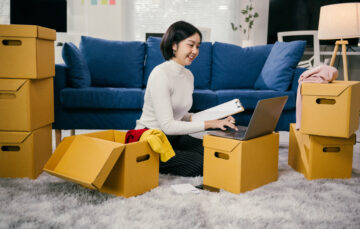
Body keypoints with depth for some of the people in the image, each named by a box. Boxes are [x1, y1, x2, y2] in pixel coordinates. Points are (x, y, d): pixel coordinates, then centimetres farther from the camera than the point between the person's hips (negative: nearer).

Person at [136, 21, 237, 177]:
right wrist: (209, 124, -24)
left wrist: (217, 119, -1)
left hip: (173, 137, 8)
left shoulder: (188, 75, 8)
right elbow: (167, 126, -24)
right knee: (199, 163, -24)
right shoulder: (160, 74, -19)